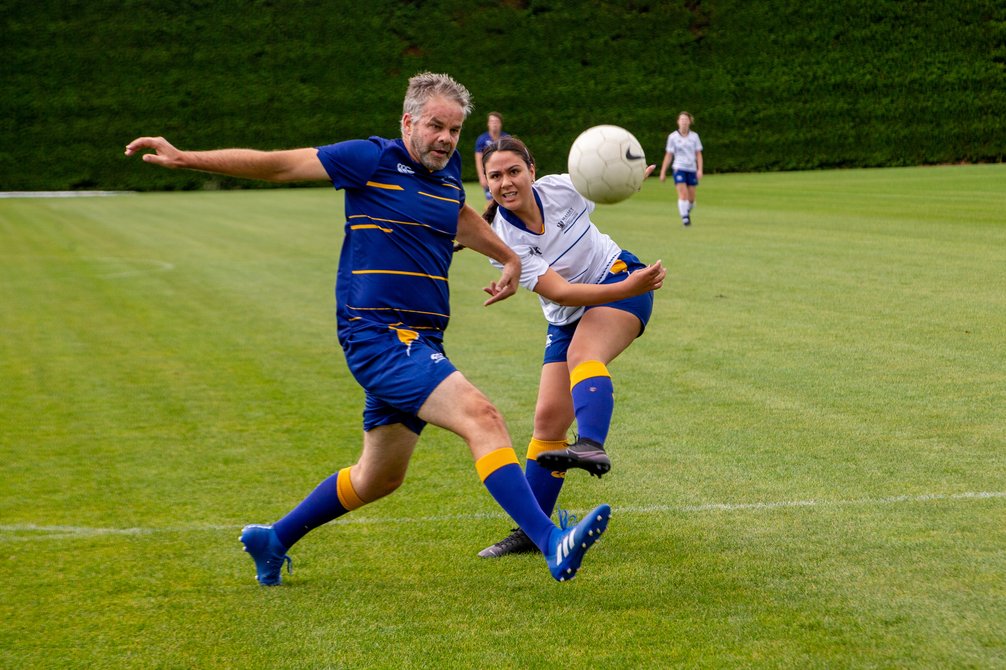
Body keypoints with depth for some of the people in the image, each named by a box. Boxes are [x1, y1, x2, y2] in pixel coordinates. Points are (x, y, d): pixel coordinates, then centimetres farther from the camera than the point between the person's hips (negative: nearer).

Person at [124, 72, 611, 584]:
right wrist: (186, 159, -2)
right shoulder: (373, 160, -7)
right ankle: (552, 544, -32)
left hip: (420, 342, 9)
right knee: (481, 417, -26)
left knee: (378, 478, 18)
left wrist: (510, 258, 41)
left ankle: (273, 540, 35)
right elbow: (278, 165, -2)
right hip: (379, 335, -9)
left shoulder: (448, 171, 13)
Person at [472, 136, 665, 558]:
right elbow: (558, 291, -28)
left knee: (582, 354, -34)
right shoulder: (502, 241, -20)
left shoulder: (561, 188, -16)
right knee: (549, 420, -4)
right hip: (567, 317, 2)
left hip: (620, 279, -2)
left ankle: (592, 446, -59)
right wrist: (629, 288, -37)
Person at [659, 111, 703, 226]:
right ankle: (684, 217, -13)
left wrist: (700, 170, -4)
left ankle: (687, 213, 30)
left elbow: (698, 154, 7)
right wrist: (663, 172, 4)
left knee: (691, 198, 5)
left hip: (692, 169, 2)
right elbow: (668, 155, 4)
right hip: (679, 168, -2)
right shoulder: (673, 137, 0)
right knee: (683, 194, -18)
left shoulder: (694, 136, 5)